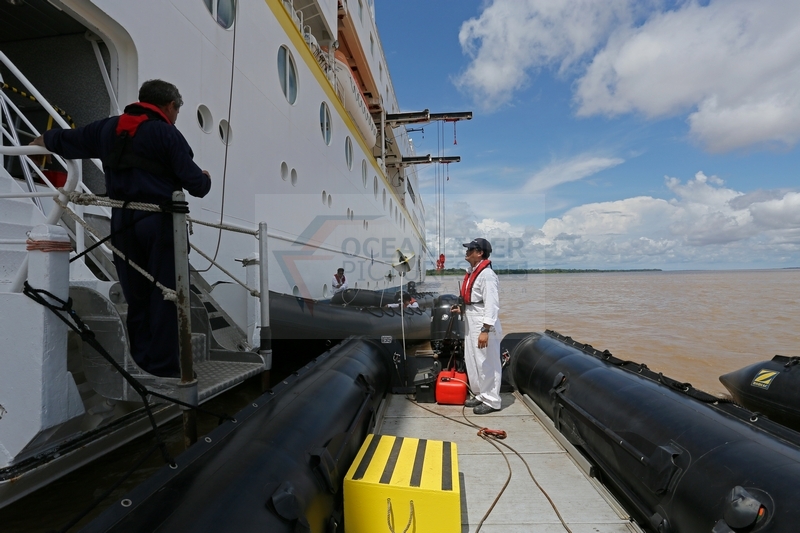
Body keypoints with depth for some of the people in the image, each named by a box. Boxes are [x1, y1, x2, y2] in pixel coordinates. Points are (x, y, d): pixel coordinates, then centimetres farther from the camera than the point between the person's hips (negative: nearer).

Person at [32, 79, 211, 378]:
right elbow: (196, 185, -12)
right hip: (160, 222, -6)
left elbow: (68, 139, 29)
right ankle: (163, 366, 5)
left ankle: (142, 361, 23)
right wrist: (206, 179, 11)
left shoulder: (108, 128, 13)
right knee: (165, 294, 0)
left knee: (136, 295, 14)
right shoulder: (166, 133, -7)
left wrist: (42, 140, 51)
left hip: (123, 223, 6)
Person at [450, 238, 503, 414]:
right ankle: (480, 395, 31)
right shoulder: (472, 272, 13)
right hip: (471, 321, 10)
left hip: (483, 324, -10)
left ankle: (491, 401, 12)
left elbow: (491, 304, -22)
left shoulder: (486, 274, -17)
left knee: (487, 363, 0)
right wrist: (462, 308, 10)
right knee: (472, 361, 17)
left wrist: (485, 330, -26)